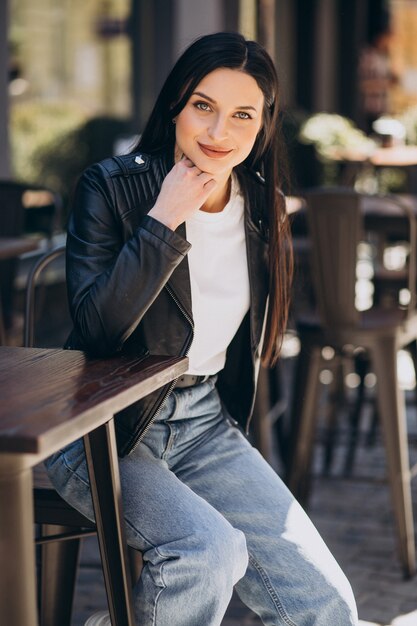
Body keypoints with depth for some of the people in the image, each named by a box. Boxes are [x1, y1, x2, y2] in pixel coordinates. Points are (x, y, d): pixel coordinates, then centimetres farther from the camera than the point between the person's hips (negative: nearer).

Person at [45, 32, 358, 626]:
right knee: (211, 548, -31)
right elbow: (96, 328, -23)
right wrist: (164, 221, -23)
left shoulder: (261, 206, 5)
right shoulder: (111, 187, -10)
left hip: (206, 420, 5)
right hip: (108, 426, -5)